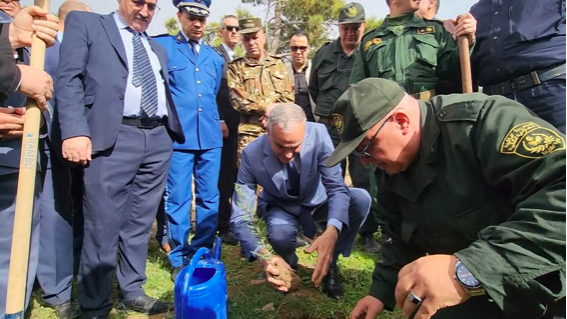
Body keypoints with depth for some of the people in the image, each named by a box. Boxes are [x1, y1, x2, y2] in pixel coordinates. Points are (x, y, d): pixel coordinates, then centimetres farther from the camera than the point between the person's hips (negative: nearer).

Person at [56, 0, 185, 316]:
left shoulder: (158, 49, 25)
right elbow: (69, 79, -3)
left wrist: (173, 133, 9)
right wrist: (75, 132, -15)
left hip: (159, 140, 5)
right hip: (113, 138, -5)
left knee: (140, 223, 12)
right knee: (103, 226, 0)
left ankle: (132, 291, 26)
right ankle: (95, 306, 17)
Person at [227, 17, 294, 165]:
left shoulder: (278, 63, 14)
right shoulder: (236, 67, 6)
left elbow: (289, 95, 6)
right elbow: (238, 101, -6)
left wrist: (259, 104, -7)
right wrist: (268, 106, -8)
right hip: (250, 132, -2)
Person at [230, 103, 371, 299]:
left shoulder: (318, 134, -28)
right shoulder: (252, 154, -28)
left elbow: (337, 188, -28)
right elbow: (240, 217, -26)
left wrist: (332, 232, -48)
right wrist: (262, 254, -45)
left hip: (317, 201, 2)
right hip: (281, 208, -1)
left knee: (361, 199, -25)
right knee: (280, 233, -35)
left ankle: (330, 264, -5)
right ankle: (289, 268, 4)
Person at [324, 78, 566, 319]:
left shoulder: (484, 121, -27)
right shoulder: (391, 174, 1)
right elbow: (405, 241, 14)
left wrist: (470, 270, -45)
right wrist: (381, 292, 6)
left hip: (547, 292, -6)